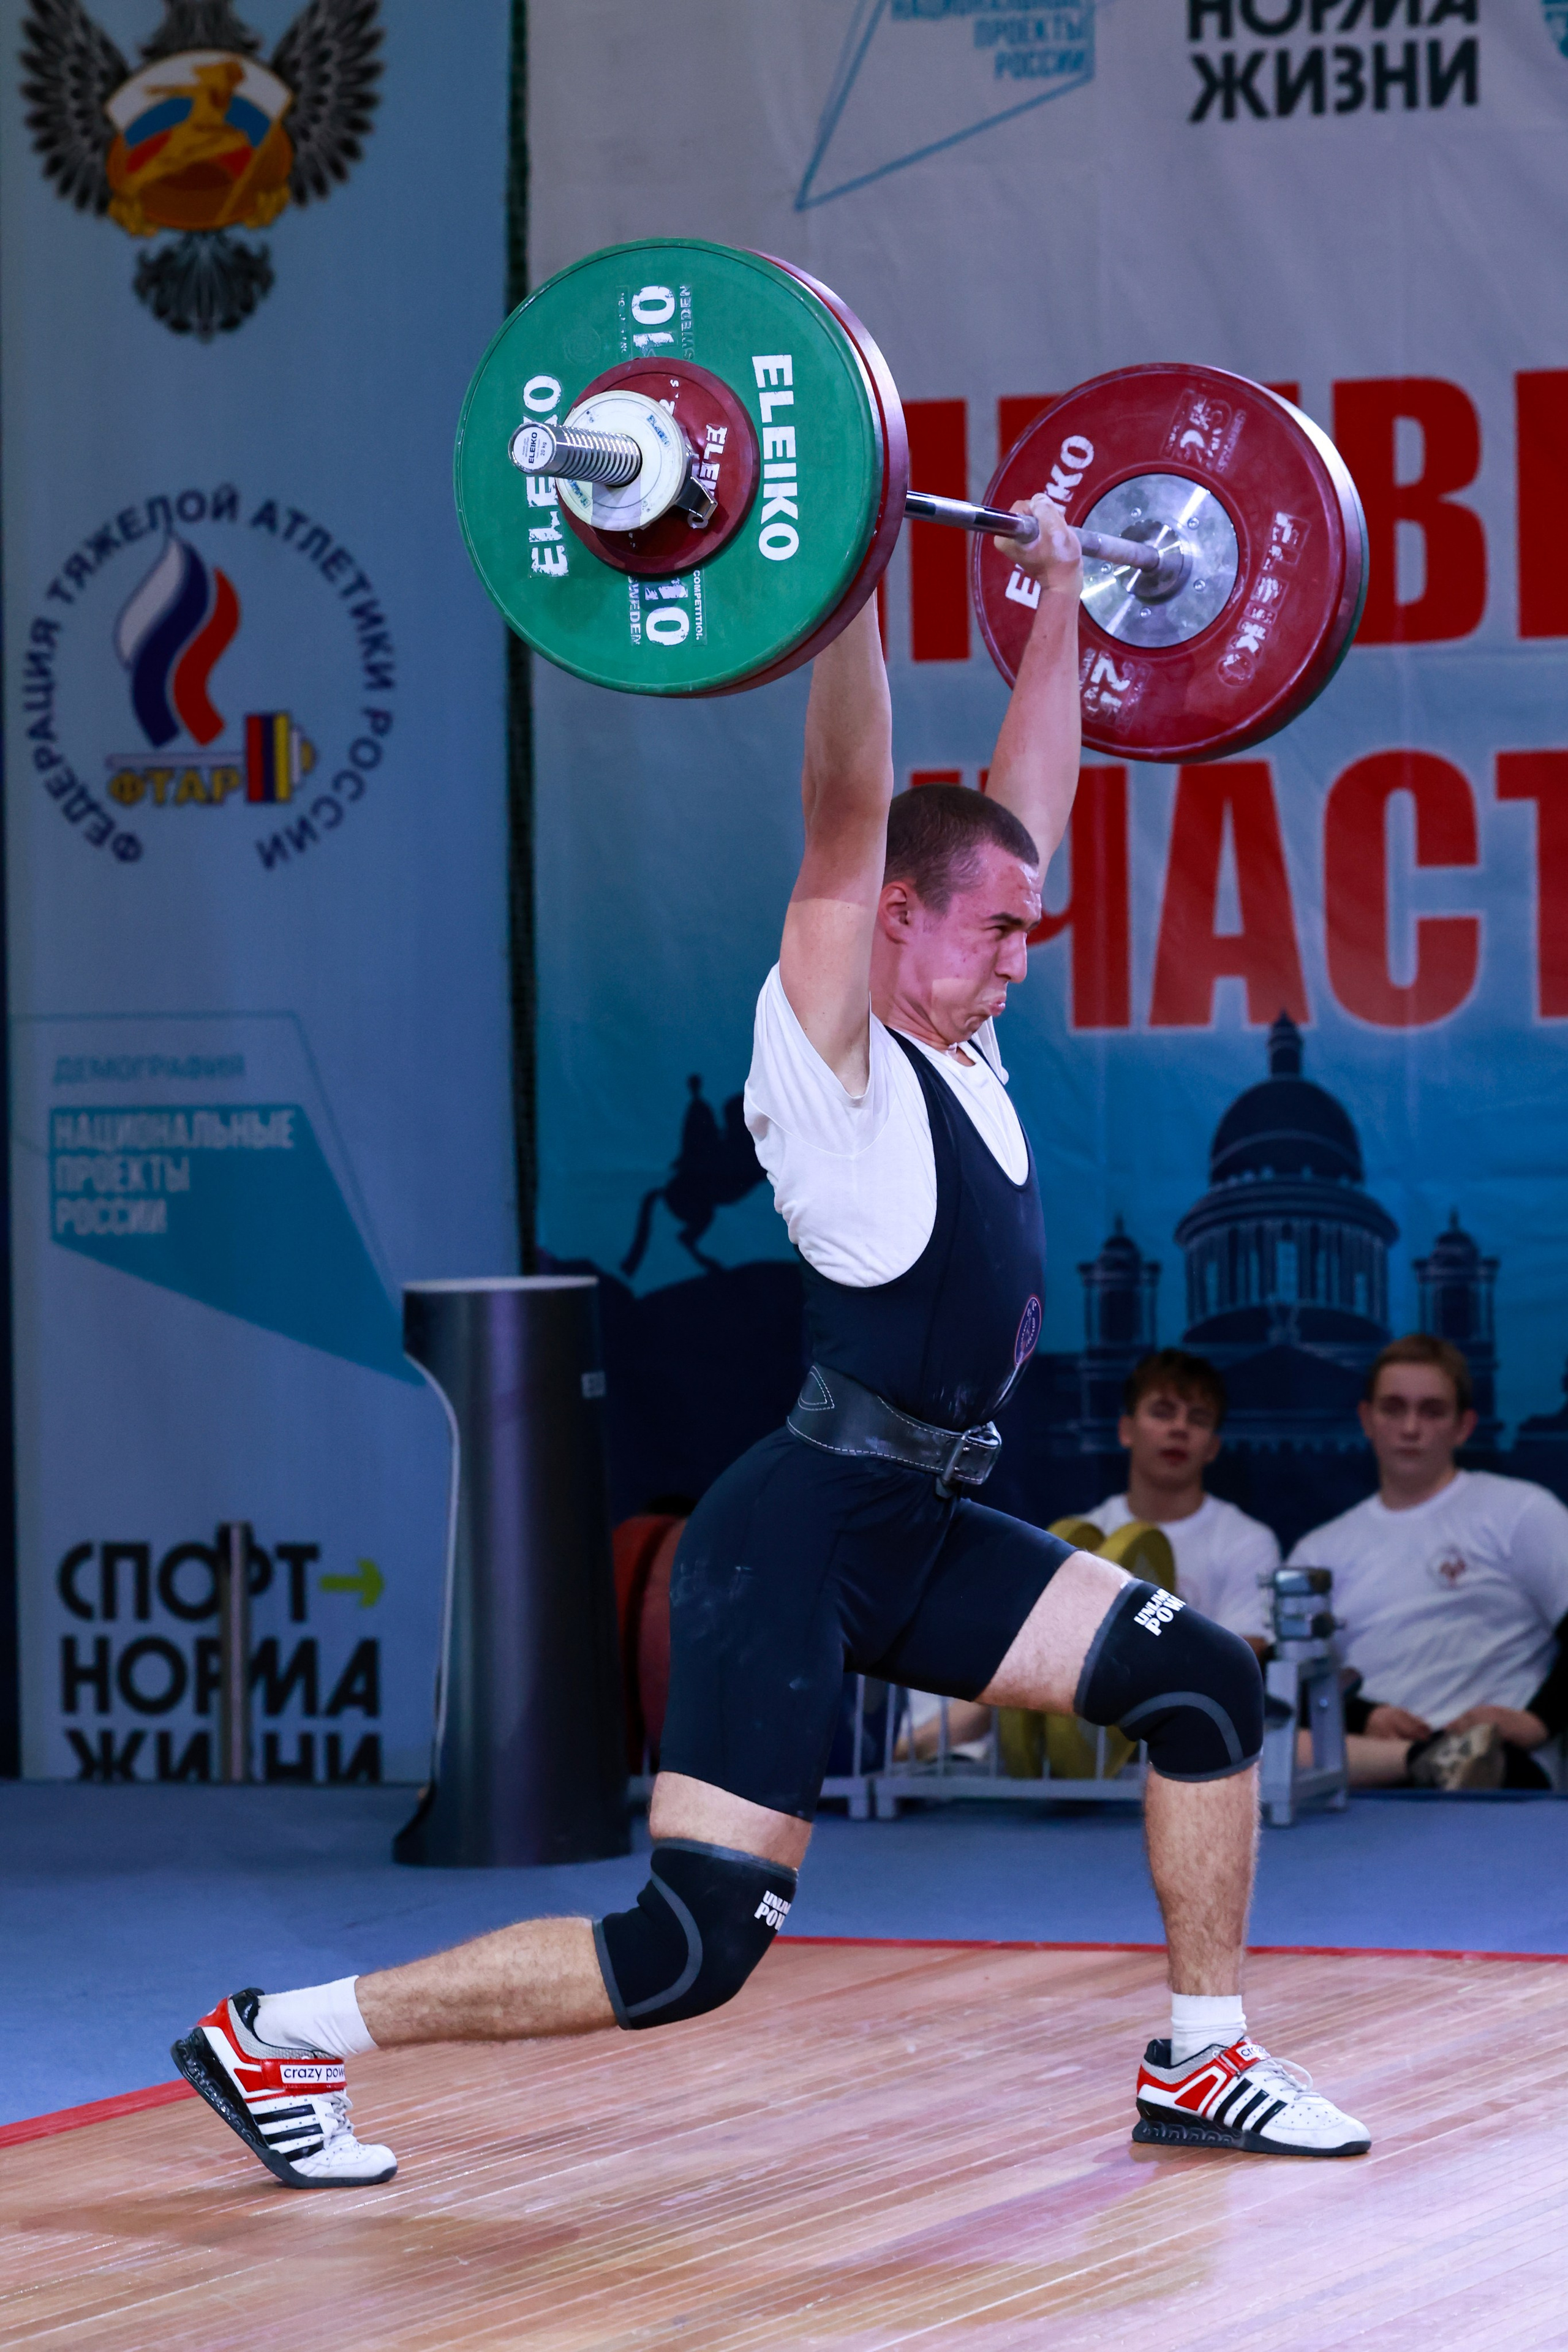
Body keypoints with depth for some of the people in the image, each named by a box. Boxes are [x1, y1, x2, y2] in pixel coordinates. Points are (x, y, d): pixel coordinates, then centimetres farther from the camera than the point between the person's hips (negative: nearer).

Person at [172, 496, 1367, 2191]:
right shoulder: (830, 1060, -9)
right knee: (695, 1948, -14)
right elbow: (845, 823, -21)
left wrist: (1058, 597, 24)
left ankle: (1201, 2065, 16)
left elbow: (1030, 794, 20)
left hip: (925, 1532, 9)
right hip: (805, 1531, -9)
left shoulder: (956, 1053, 13)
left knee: (1205, 1684, 4)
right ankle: (278, 2037, -6)